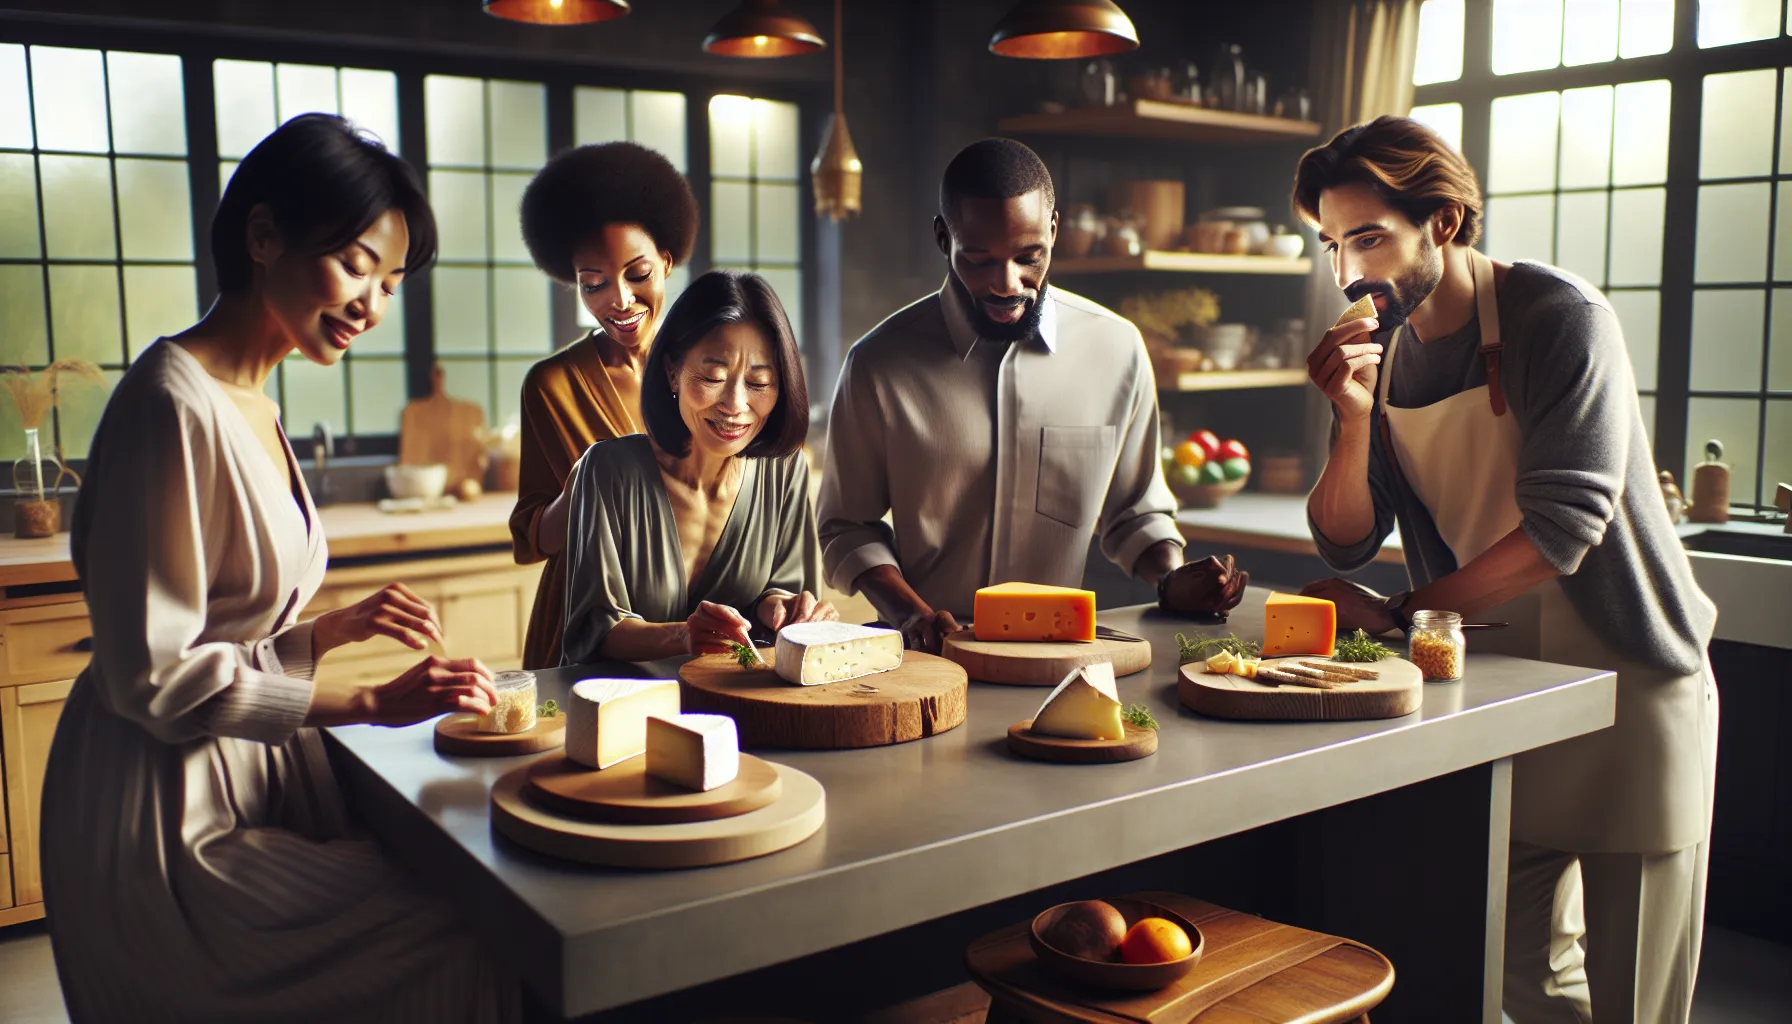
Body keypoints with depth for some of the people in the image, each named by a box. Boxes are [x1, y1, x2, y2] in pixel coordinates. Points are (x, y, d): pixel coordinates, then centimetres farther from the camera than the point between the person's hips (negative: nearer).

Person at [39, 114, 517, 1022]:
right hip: (164, 818, -9)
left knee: (456, 894, -5)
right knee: (456, 943, -15)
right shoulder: (174, 403, -18)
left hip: (246, 778, 9)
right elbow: (154, 675, -18)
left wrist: (332, 630, -2)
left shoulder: (249, 404, 11)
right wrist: (372, 701, -19)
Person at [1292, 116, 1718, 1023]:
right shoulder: (1376, 347, 0)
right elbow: (1345, 546, -2)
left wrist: (1397, 615, -20)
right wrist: (1354, 421, -19)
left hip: (1628, 683, -5)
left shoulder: (1560, 318, -18)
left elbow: (1561, 530, -25)